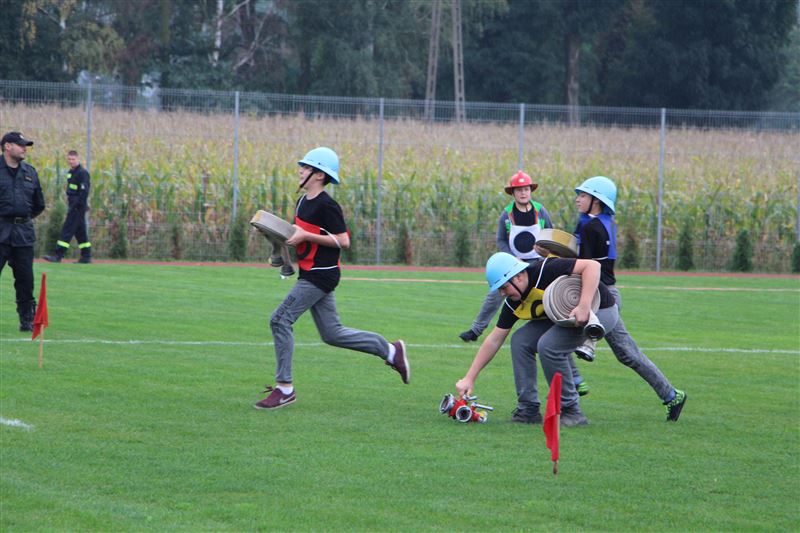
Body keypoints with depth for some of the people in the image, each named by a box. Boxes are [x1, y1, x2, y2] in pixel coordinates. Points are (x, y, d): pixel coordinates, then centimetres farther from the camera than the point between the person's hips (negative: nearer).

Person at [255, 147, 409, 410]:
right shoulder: (302, 202, 12)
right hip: (310, 274, 10)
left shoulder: (326, 206, -16)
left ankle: (284, 388, -8)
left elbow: (343, 240, -19)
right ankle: (390, 350, 23)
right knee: (332, 334, 13)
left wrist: (305, 236, -21)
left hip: (320, 276, -10)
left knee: (280, 320, -13)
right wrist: (285, 237, 6)